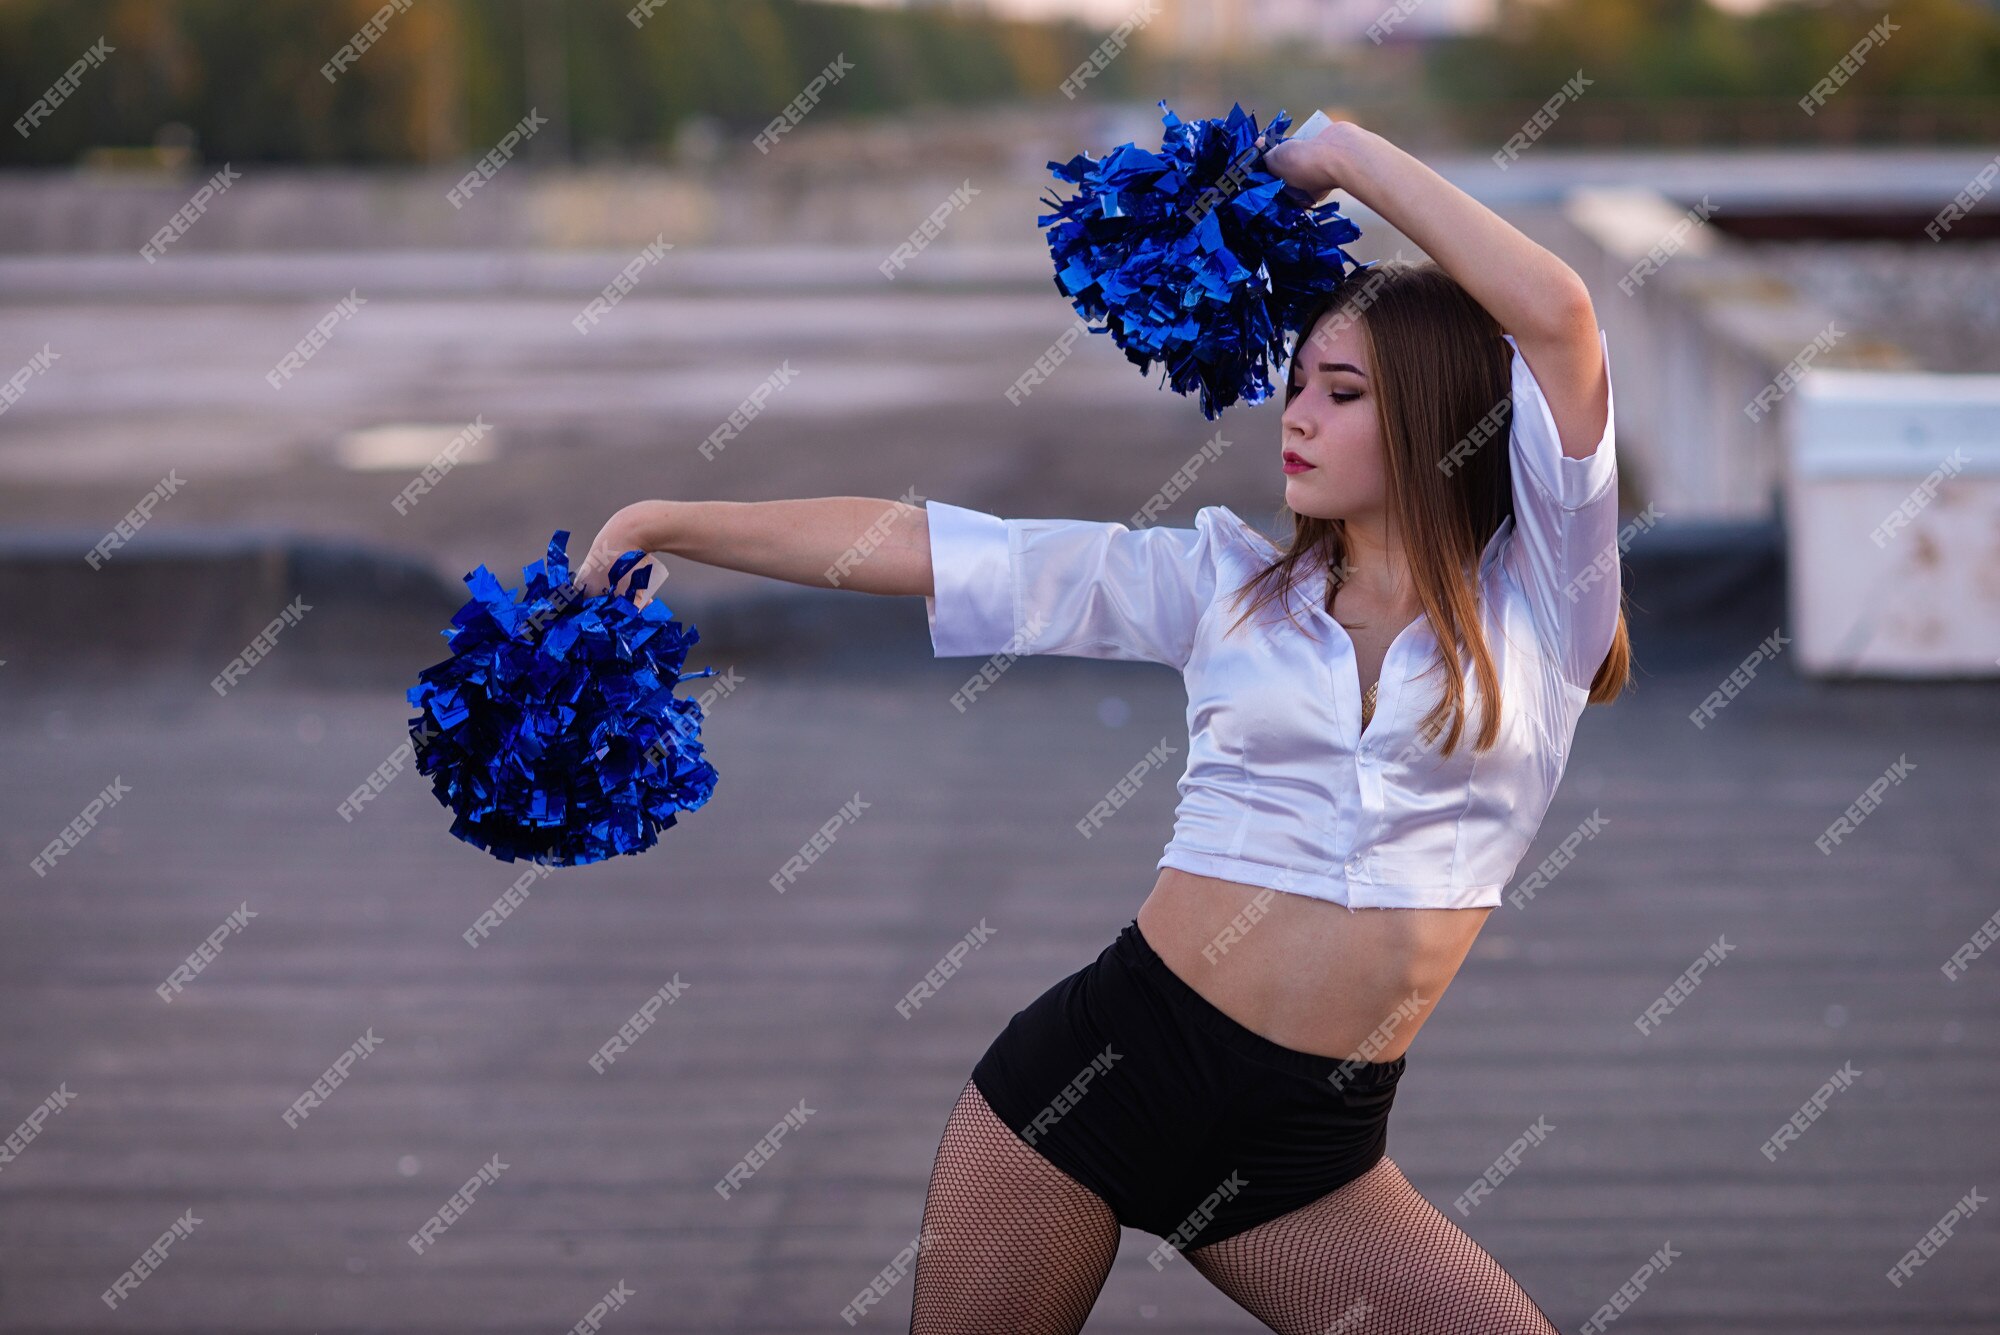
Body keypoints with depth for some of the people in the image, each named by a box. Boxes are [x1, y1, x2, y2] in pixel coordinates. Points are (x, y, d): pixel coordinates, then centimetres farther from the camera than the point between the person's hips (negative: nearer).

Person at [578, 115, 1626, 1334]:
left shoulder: (1534, 597, 2)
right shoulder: (1231, 584, 8)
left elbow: (1556, 314, -11)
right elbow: (913, 545, 5)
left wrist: (1350, 156, -5)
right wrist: (668, 523, 1)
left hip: (1309, 1144, -1)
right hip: (1108, 1058, 1)